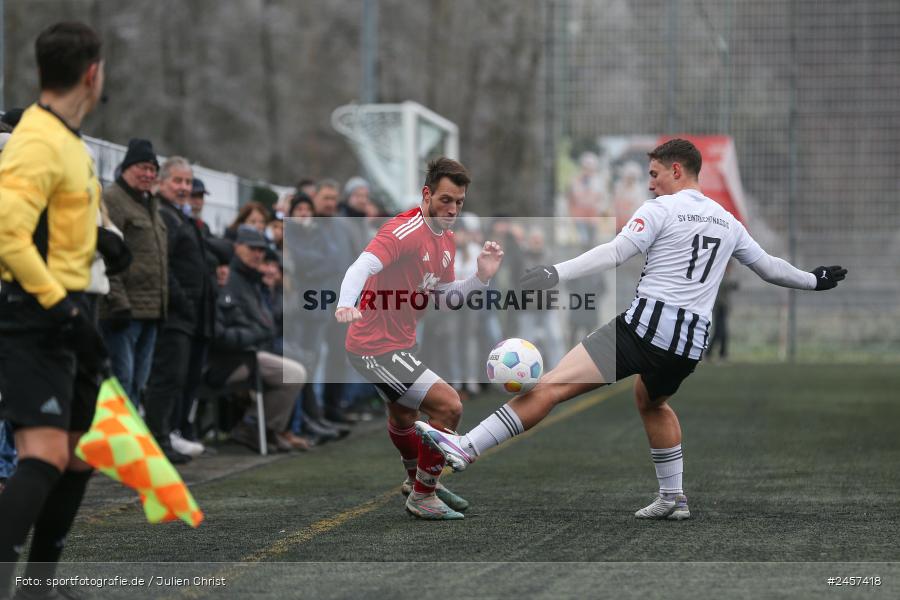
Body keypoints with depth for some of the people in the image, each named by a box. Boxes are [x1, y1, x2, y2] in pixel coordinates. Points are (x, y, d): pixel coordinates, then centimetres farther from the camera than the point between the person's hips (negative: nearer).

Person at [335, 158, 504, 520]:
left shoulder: (446, 239, 6)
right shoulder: (404, 231, -24)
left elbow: (443, 294, 14)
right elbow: (363, 266, -39)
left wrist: (481, 278, -4)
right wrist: (346, 304, -58)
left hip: (400, 341, 10)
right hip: (376, 347, -10)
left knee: (403, 415, 32)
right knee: (449, 406, -17)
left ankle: (417, 480, 58)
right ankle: (422, 498, -2)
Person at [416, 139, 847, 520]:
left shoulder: (661, 210, 0)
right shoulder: (727, 222, 18)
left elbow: (615, 253, -13)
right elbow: (768, 267, 29)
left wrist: (556, 273, -19)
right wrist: (813, 280, 47)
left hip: (645, 326, -7)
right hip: (690, 344, 7)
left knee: (550, 387, -16)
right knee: (651, 402, 37)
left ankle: (466, 448, -26)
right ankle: (673, 498, 36)